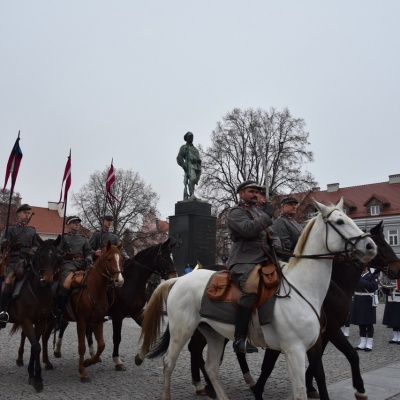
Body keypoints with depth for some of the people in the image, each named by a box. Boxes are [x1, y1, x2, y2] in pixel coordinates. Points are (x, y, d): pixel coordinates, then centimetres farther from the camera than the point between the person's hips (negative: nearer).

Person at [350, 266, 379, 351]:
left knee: (369, 323, 1)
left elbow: (374, 286, -21)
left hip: (368, 302, -5)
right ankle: (362, 343, 16)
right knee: (360, 324, 9)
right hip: (358, 302, 6)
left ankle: (369, 344, 9)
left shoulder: (372, 276, -4)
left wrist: (361, 281, -24)